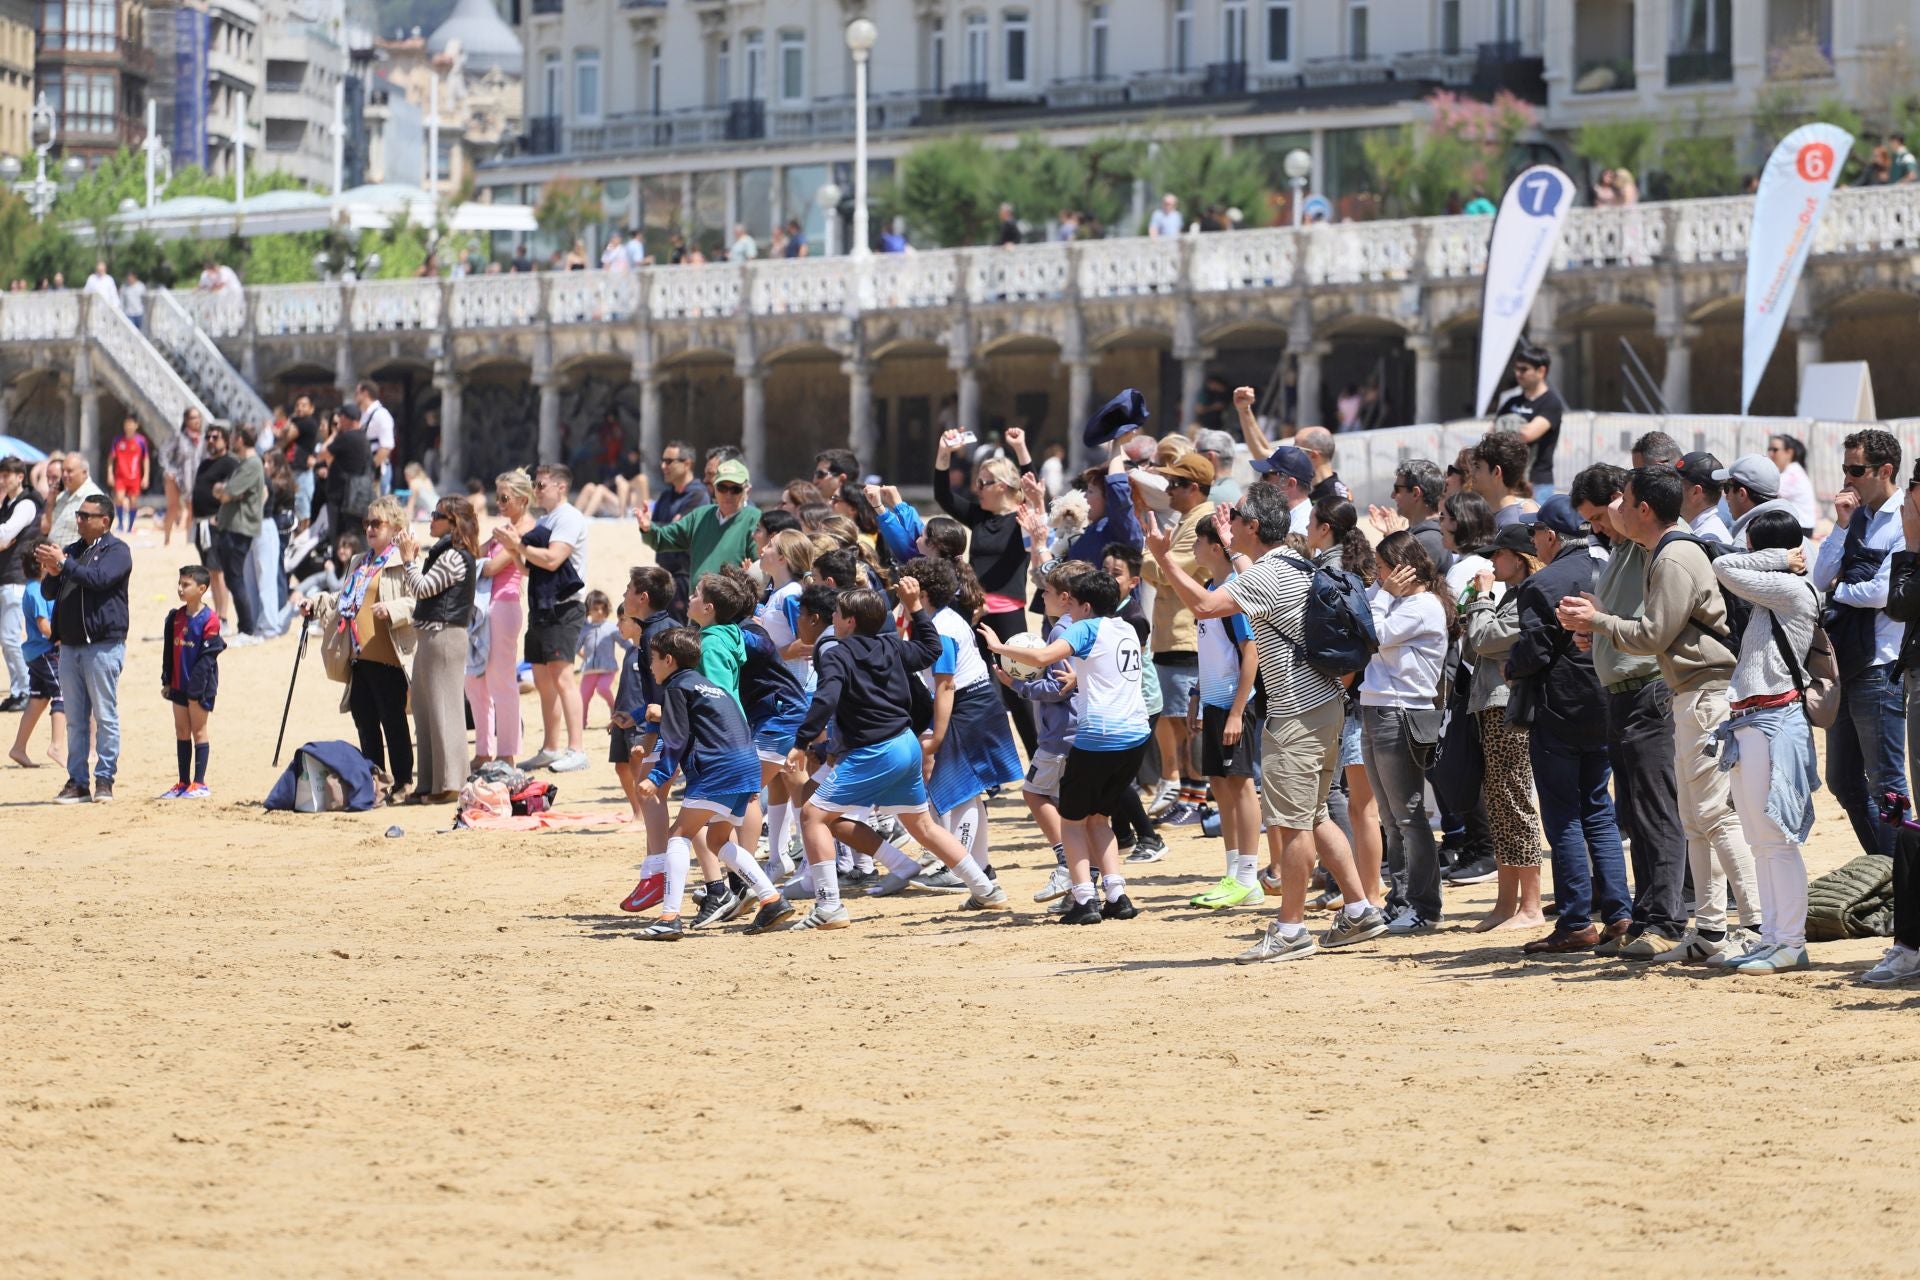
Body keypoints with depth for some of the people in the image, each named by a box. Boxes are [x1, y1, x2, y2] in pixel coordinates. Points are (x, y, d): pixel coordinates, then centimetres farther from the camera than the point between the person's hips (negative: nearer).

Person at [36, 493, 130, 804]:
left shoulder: (117, 551, -3)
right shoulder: (72, 550, 17)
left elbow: (99, 578, -21)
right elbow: (48, 591, 15)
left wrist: (63, 564, -21)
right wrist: (52, 573, -7)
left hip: (103, 645, -7)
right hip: (70, 646, 7)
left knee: (105, 716, -4)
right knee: (75, 718, 8)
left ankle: (104, 780, -1)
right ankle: (77, 781, 11)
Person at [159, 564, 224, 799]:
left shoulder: (209, 619, -13)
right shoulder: (175, 617, 9)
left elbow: (207, 656, -15)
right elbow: (168, 652, 13)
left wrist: (196, 687, -18)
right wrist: (166, 681, 9)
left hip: (199, 685, -7)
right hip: (179, 684, 7)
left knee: (198, 731, -1)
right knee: (181, 732, 10)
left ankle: (199, 783, 5)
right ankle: (183, 783, 16)